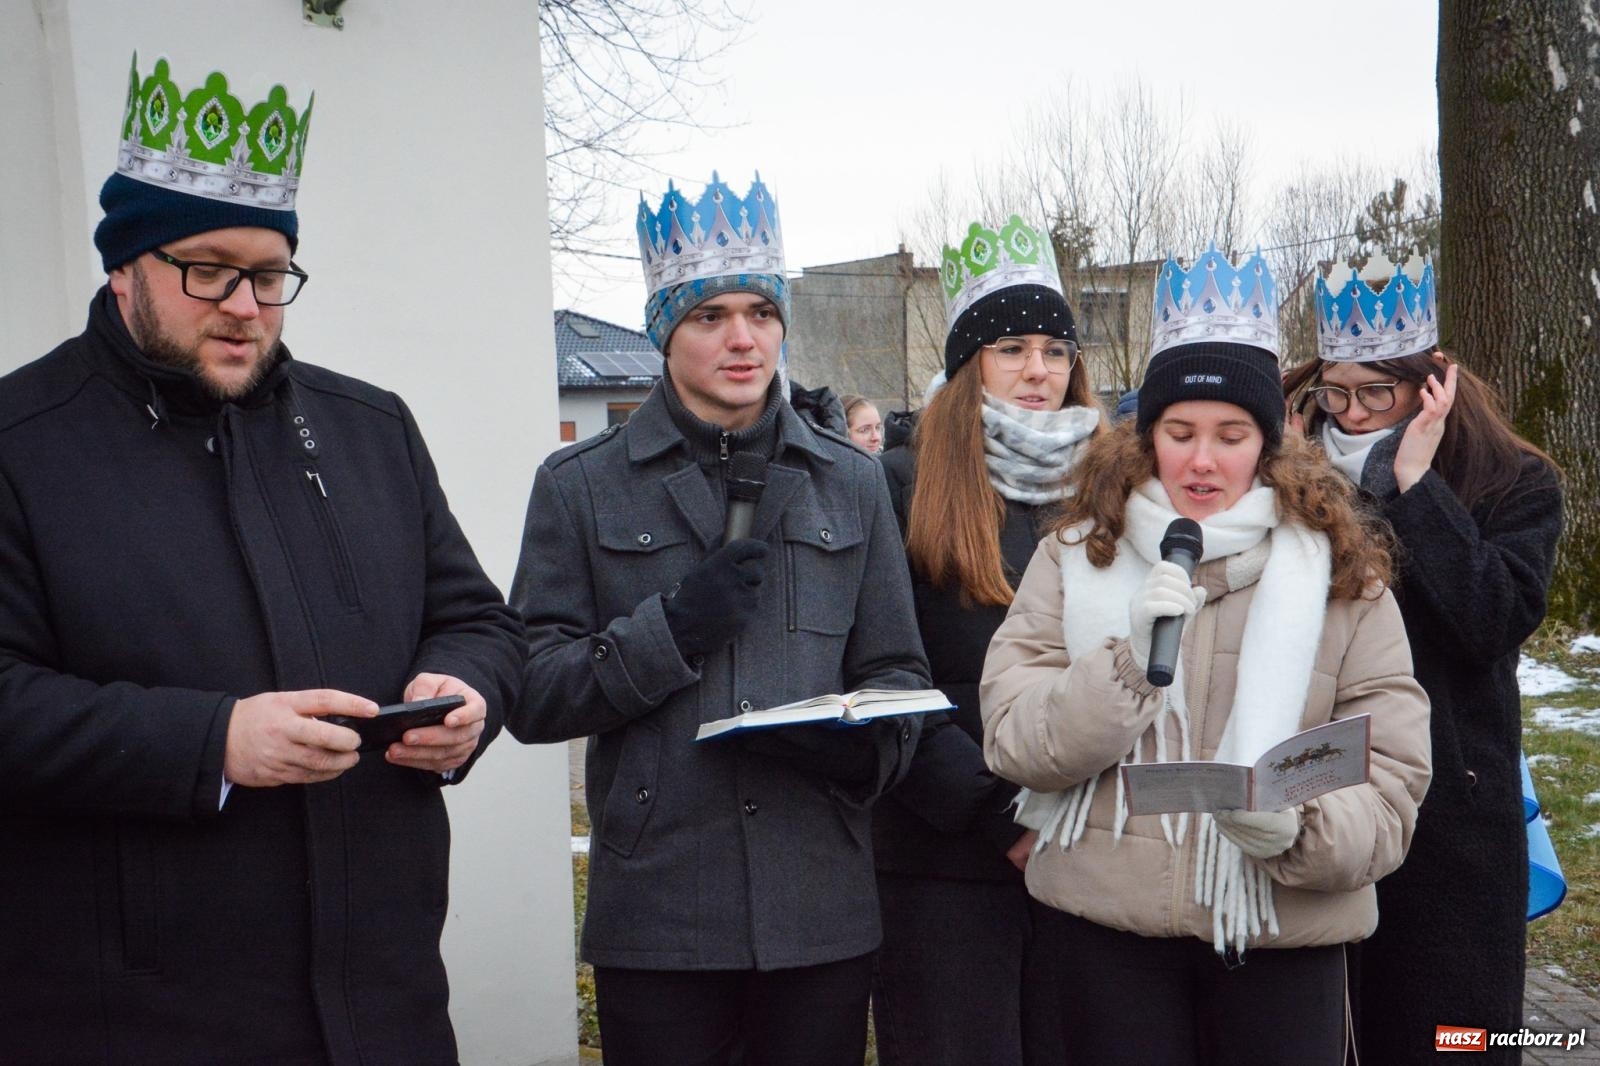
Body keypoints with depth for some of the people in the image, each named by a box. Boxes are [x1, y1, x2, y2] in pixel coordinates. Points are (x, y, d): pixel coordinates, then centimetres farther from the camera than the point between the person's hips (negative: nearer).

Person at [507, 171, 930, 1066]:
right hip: (655, 917, -2)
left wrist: (866, 747, -11)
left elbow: (900, 671, 11)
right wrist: (670, 630, -15)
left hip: (824, 914, 2)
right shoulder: (582, 487, 3)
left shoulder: (852, 481, 10)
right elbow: (531, 695, -1)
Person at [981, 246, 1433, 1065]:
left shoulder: (1339, 570, 2)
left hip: (1285, 935, 0)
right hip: (1109, 929, 0)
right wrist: (1131, 661, -19)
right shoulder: (1076, 556, 3)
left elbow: (1392, 774, -3)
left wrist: (1301, 831, -23)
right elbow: (1013, 744, -4)